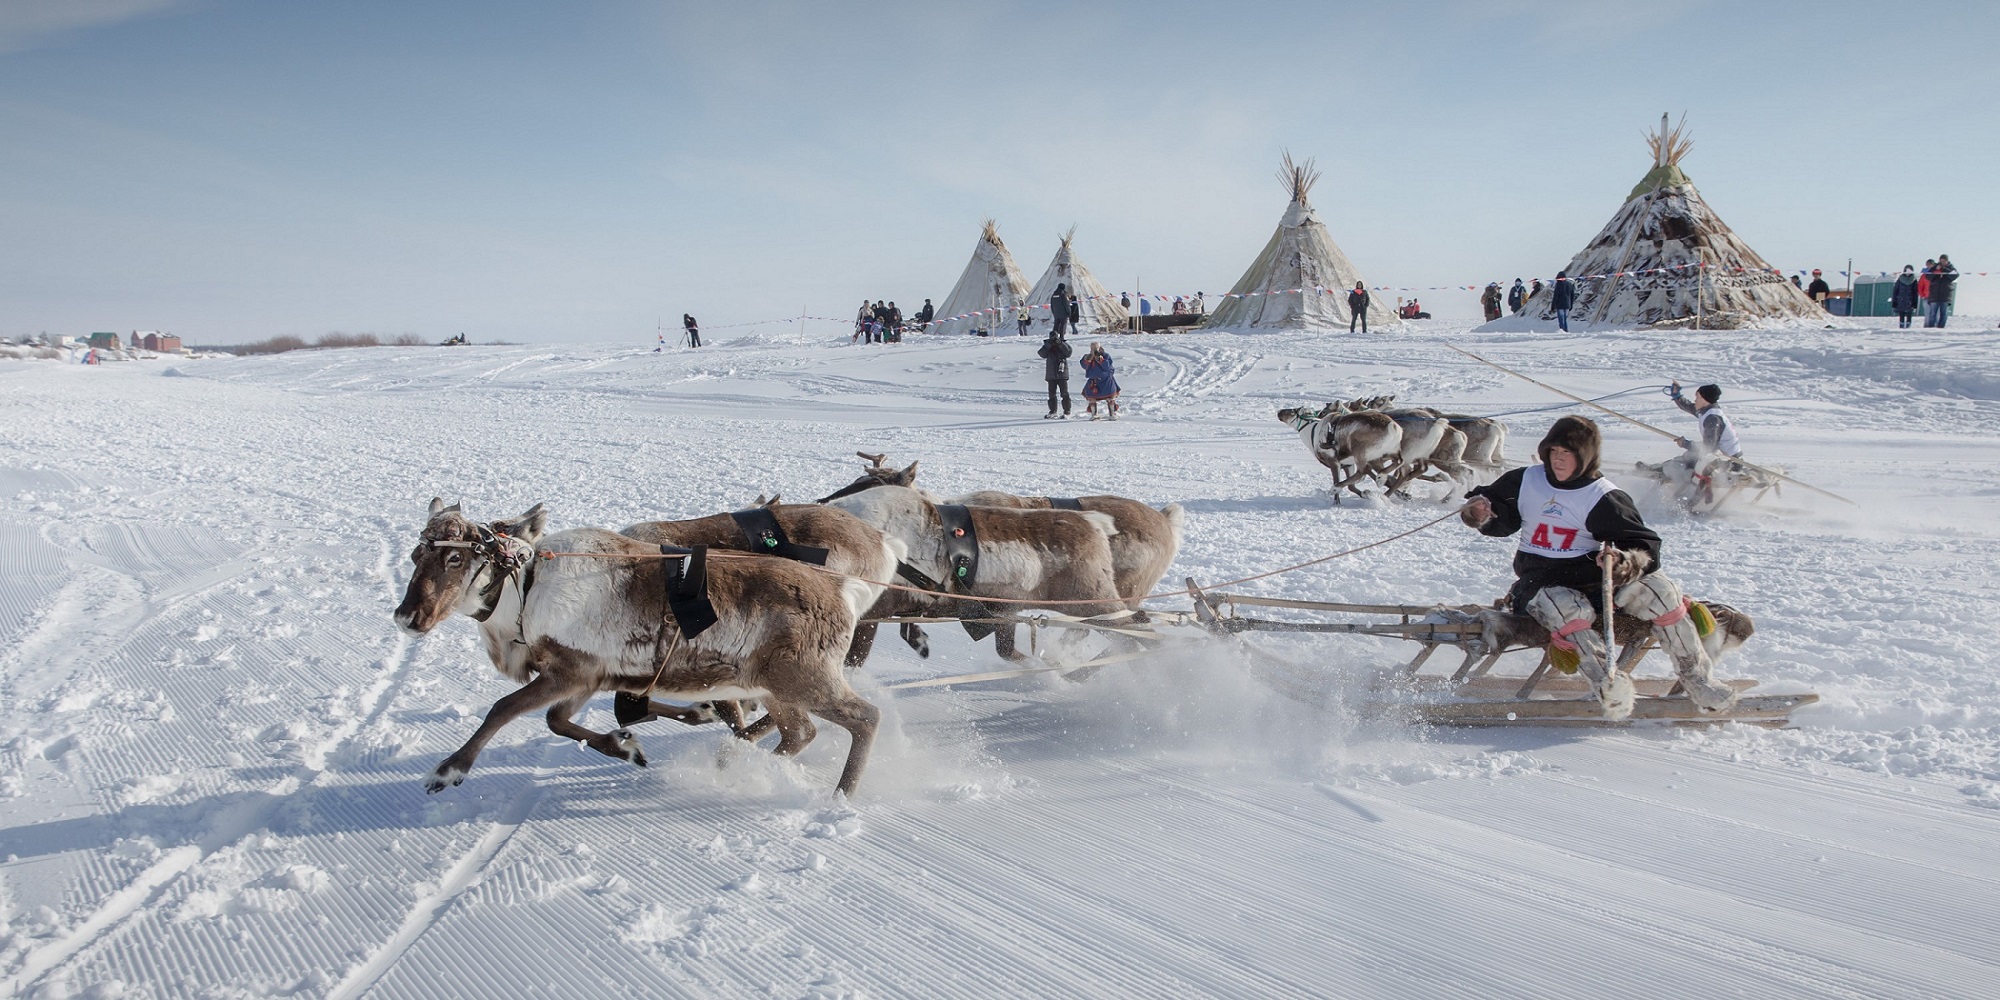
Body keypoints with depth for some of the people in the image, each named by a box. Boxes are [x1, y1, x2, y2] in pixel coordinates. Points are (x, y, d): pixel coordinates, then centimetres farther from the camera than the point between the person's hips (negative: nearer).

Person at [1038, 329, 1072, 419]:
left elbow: (1068, 352, -17)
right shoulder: (1047, 346, 4)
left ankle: (1067, 412, 1)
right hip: (1051, 374, 3)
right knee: (1051, 394, 8)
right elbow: (1042, 354, -11)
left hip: (1062, 374, -3)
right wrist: (1048, 344, -20)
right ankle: (1052, 412, 18)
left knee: (1065, 393, -3)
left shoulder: (1064, 344, 0)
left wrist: (1059, 343, -21)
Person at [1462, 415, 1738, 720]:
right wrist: (1482, 513, -12)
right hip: (1539, 581, -1)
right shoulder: (1525, 482, 3)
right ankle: (1606, 681, -37)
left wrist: (1626, 561, -31)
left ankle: (1696, 679, -11)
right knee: (1568, 609, -37)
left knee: (1658, 589, -22)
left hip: (1593, 579, 1)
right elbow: (1499, 519, 14)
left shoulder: (1604, 497, -4)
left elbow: (1646, 546, -7)